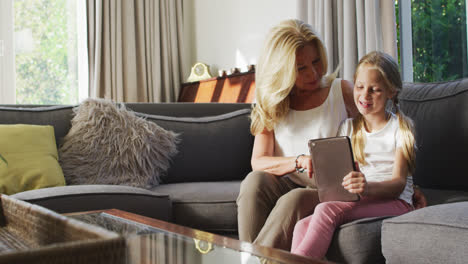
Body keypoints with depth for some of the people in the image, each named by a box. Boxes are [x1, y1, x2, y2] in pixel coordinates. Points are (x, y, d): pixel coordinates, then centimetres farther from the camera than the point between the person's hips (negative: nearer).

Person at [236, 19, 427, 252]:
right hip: (288, 183, 2)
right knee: (255, 181, -30)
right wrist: (300, 161, -19)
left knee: (294, 200, -35)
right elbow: (258, 162, -2)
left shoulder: (342, 90, 6)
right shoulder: (271, 106, 9)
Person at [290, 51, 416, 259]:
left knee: (327, 210, -33)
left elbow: (399, 183, -7)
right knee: (303, 227, -27)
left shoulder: (400, 127, 5)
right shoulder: (348, 128, 20)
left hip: (392, 201, -4)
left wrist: (368, 187, -28)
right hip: (354, 202, 5)